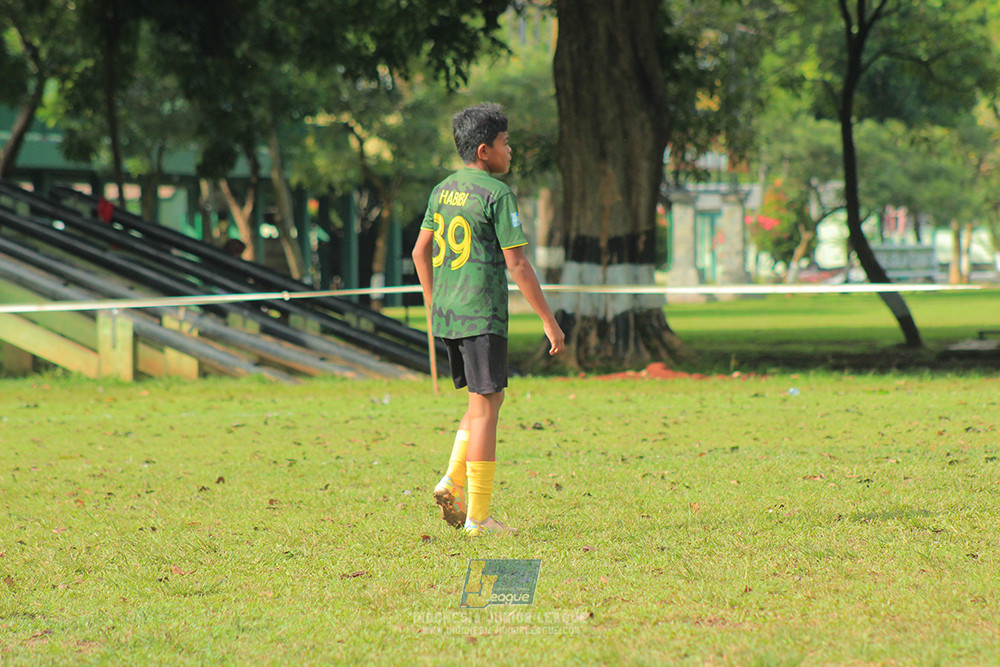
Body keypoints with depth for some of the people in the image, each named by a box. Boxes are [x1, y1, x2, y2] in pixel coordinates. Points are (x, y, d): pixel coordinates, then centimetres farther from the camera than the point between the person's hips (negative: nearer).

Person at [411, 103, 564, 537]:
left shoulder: (443, 190, 12)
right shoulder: (497, 194, -11)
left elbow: (420, 251, 20)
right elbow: (517, 264, -13)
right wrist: (548, 320, -8)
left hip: (446, 315, 8)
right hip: (482, 316, -8)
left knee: (487, 398, 20)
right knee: (485, 407, -4)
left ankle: (453, 481, 6)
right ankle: (478, 516, -4)